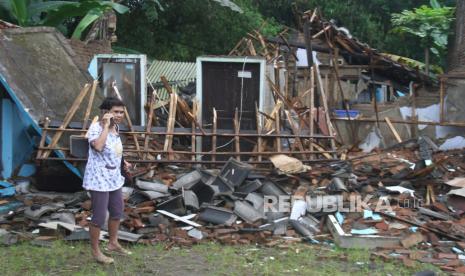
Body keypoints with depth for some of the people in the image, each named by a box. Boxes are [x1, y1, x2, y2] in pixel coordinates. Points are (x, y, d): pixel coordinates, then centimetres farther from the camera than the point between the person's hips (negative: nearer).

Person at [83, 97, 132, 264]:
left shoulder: (115, 128, 7)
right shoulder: (96, 127, -18)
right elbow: (98, 146, -38)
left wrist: (122, 162, 11)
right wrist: (105, 126, -30)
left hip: (114, 177, 9)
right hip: (99, 179, -9)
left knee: (117, 212, 21)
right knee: (99, 216, 0)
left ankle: (113, 244, 38)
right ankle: (95, 251, 16)